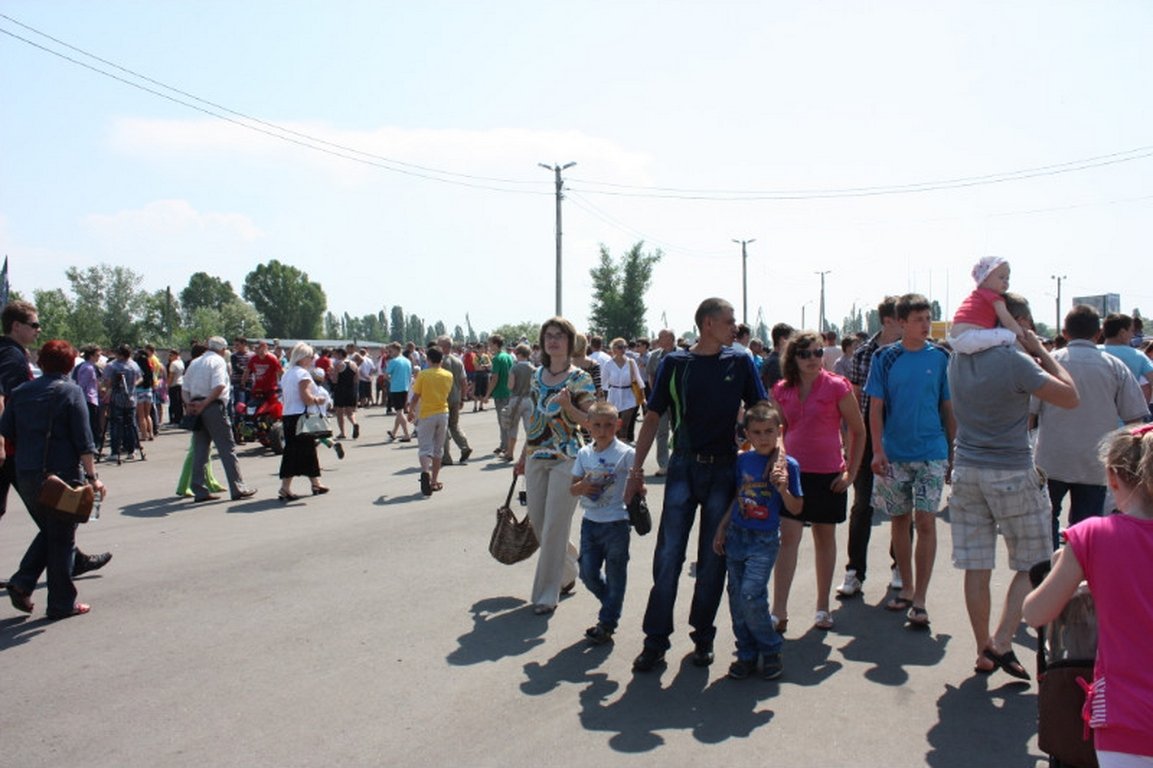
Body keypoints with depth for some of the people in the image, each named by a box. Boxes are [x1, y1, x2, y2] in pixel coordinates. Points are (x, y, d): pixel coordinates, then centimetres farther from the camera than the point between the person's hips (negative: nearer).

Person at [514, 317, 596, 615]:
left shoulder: (580, 378, -6)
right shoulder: (537, 375, 10)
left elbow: (589, 421, -7)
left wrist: (568, 406, -24)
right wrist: (523, 456, 17)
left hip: (566, 459, -6)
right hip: (536, 458, 6)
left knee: (554, 527, -3)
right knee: (538, 523, 10)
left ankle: (547, 593, 9)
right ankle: (568, 572, 34)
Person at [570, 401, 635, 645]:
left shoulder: (625, 453, -10)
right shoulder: (584, 454, 4)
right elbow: (572, 487, 8)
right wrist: (581, 487, -13)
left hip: (616, 523, -5)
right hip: (590, 522, 5)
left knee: (615, 575, 6)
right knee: (588, 572, 9)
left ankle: (607, 623, 21)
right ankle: (612, 604, 36)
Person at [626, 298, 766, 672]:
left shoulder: (740, 362, 3)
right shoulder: (674, 363, 0)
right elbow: (652, 417, 3)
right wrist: (637, 469, -2)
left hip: (725, 468, 1)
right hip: (684, 466, -1)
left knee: (713, 557, 8)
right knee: (668, 554, -3)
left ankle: (703, 635, 22)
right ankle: (656, 639, 5)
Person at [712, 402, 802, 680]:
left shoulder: (788, 465, -7)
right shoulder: (743, 461, 3)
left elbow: (796, 509, -3)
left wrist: (783, 489, -21)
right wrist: (721, 529, 13)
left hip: (764, 541, -4)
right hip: (736, 535, 4)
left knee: (751, 596, -13)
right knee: (736, 597, 6)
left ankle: (771, 651, 10)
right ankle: (747, 654, 22)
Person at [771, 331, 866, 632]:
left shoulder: (836, 386, -6)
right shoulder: (781, 391, 2)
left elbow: (858, 431, -1)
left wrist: (851, 472, -4)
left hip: (828, 475, -2)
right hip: (793, 472, 2)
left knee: (825, 538, 11)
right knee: (787, 538, -6)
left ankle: (823, 607, 25)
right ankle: (779, 612, -3)